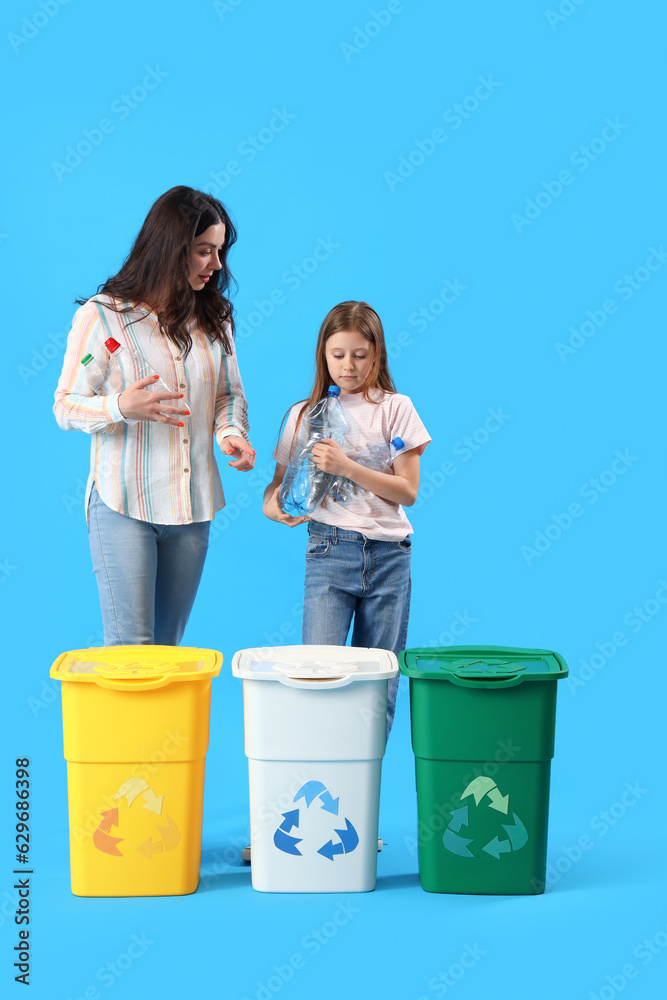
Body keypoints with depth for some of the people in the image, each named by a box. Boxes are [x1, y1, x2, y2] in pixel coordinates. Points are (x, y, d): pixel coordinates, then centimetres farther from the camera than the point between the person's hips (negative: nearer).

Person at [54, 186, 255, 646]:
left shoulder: (214, 317, 8)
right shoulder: (102, 315, -6)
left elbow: (230, 393, 18)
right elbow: (66, 407, -4)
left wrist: (231, 432, -5)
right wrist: (121, 407, -24)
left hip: (193, 505, 5)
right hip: (124, 505, -4)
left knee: (169, 644, 9)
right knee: (130, 645, -7)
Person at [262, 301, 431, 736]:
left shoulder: (395, 409, 4)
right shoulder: (305, 414, 10)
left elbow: (407, 491, -2)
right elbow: (277, 485, 13)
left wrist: (348, 467, -15)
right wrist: (277, 507, -11)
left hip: (389, 555, 0)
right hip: (329, 550, 0)